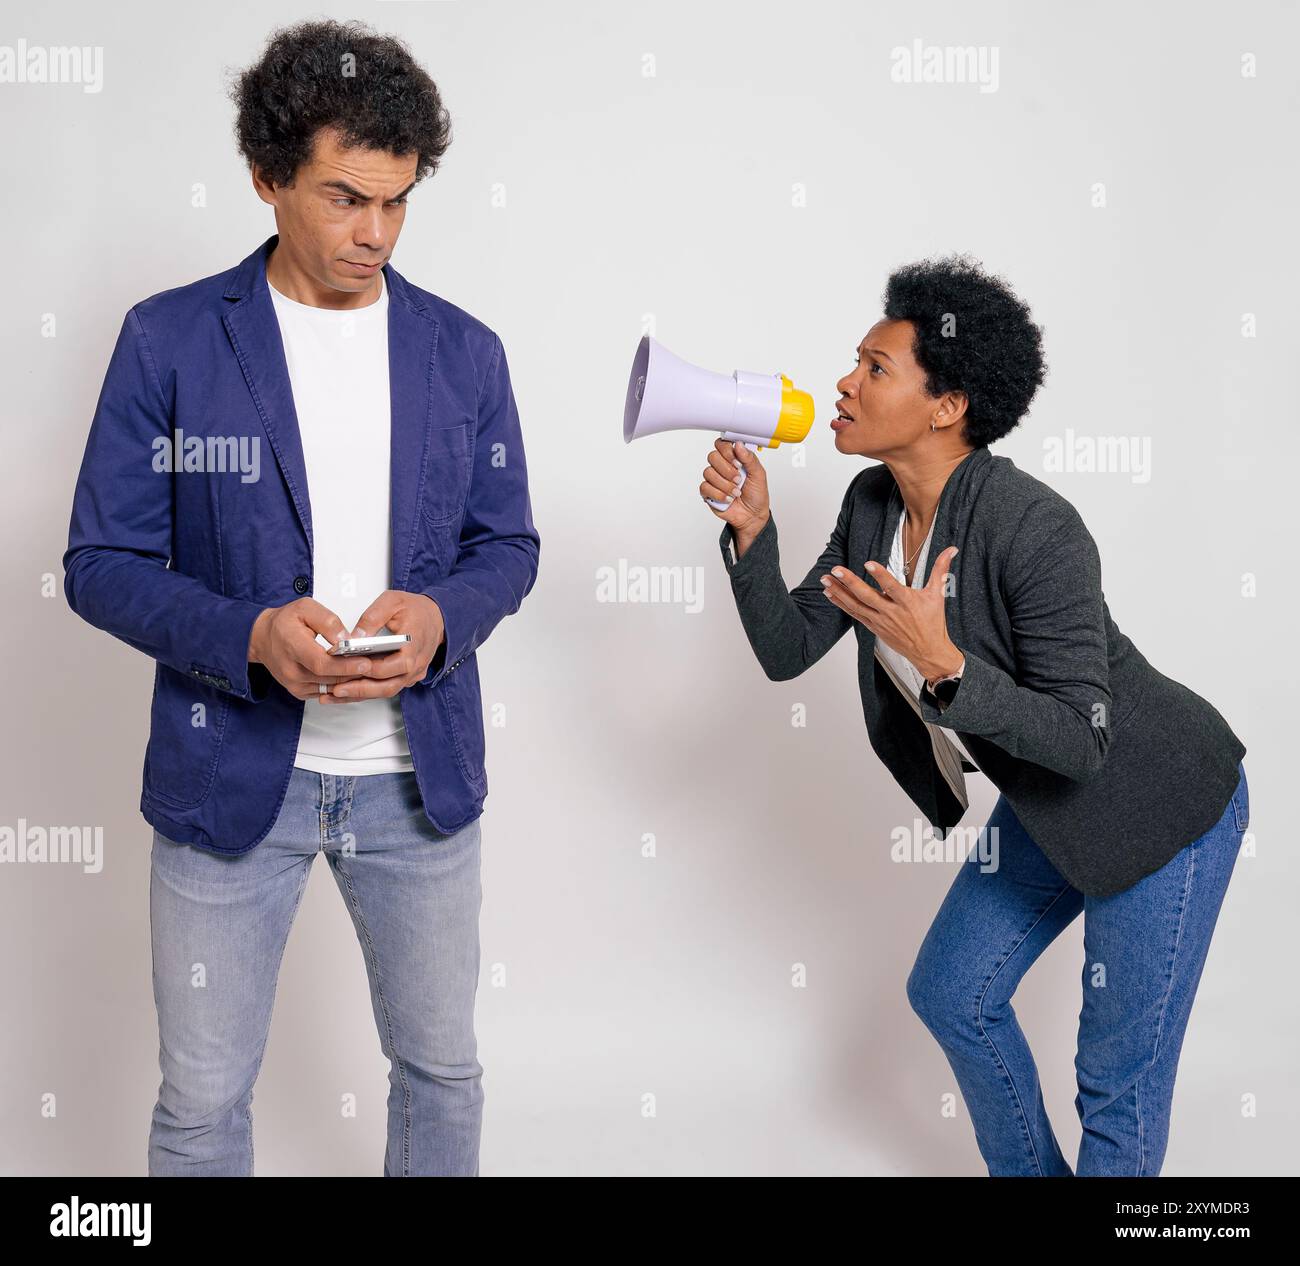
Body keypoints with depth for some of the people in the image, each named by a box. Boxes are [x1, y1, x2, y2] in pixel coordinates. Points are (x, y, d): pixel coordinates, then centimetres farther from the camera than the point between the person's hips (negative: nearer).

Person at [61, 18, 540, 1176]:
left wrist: (442, 617, -16)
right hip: (231, 774, -2)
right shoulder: (170, 340, -6)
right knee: (203, 1099, 11)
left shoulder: (463, 352, 2)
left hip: (420, 773, 2)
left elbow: (509, 544, 6)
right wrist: (249, 637, -23)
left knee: (442, 1070, 18)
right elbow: (103, 563, -6)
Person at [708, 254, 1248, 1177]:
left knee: (1120, 1082, 2)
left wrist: (943, 665, -40)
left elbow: (1080, 740, -28)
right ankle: (1029, 1172, 43)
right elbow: (786, 650, -4)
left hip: (1161, 810, -9)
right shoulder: (873, 505, -6)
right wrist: (751, 530, -17)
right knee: (951, 995, 20)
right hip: (1046, 806, 9)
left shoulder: (1034, 529, -31)